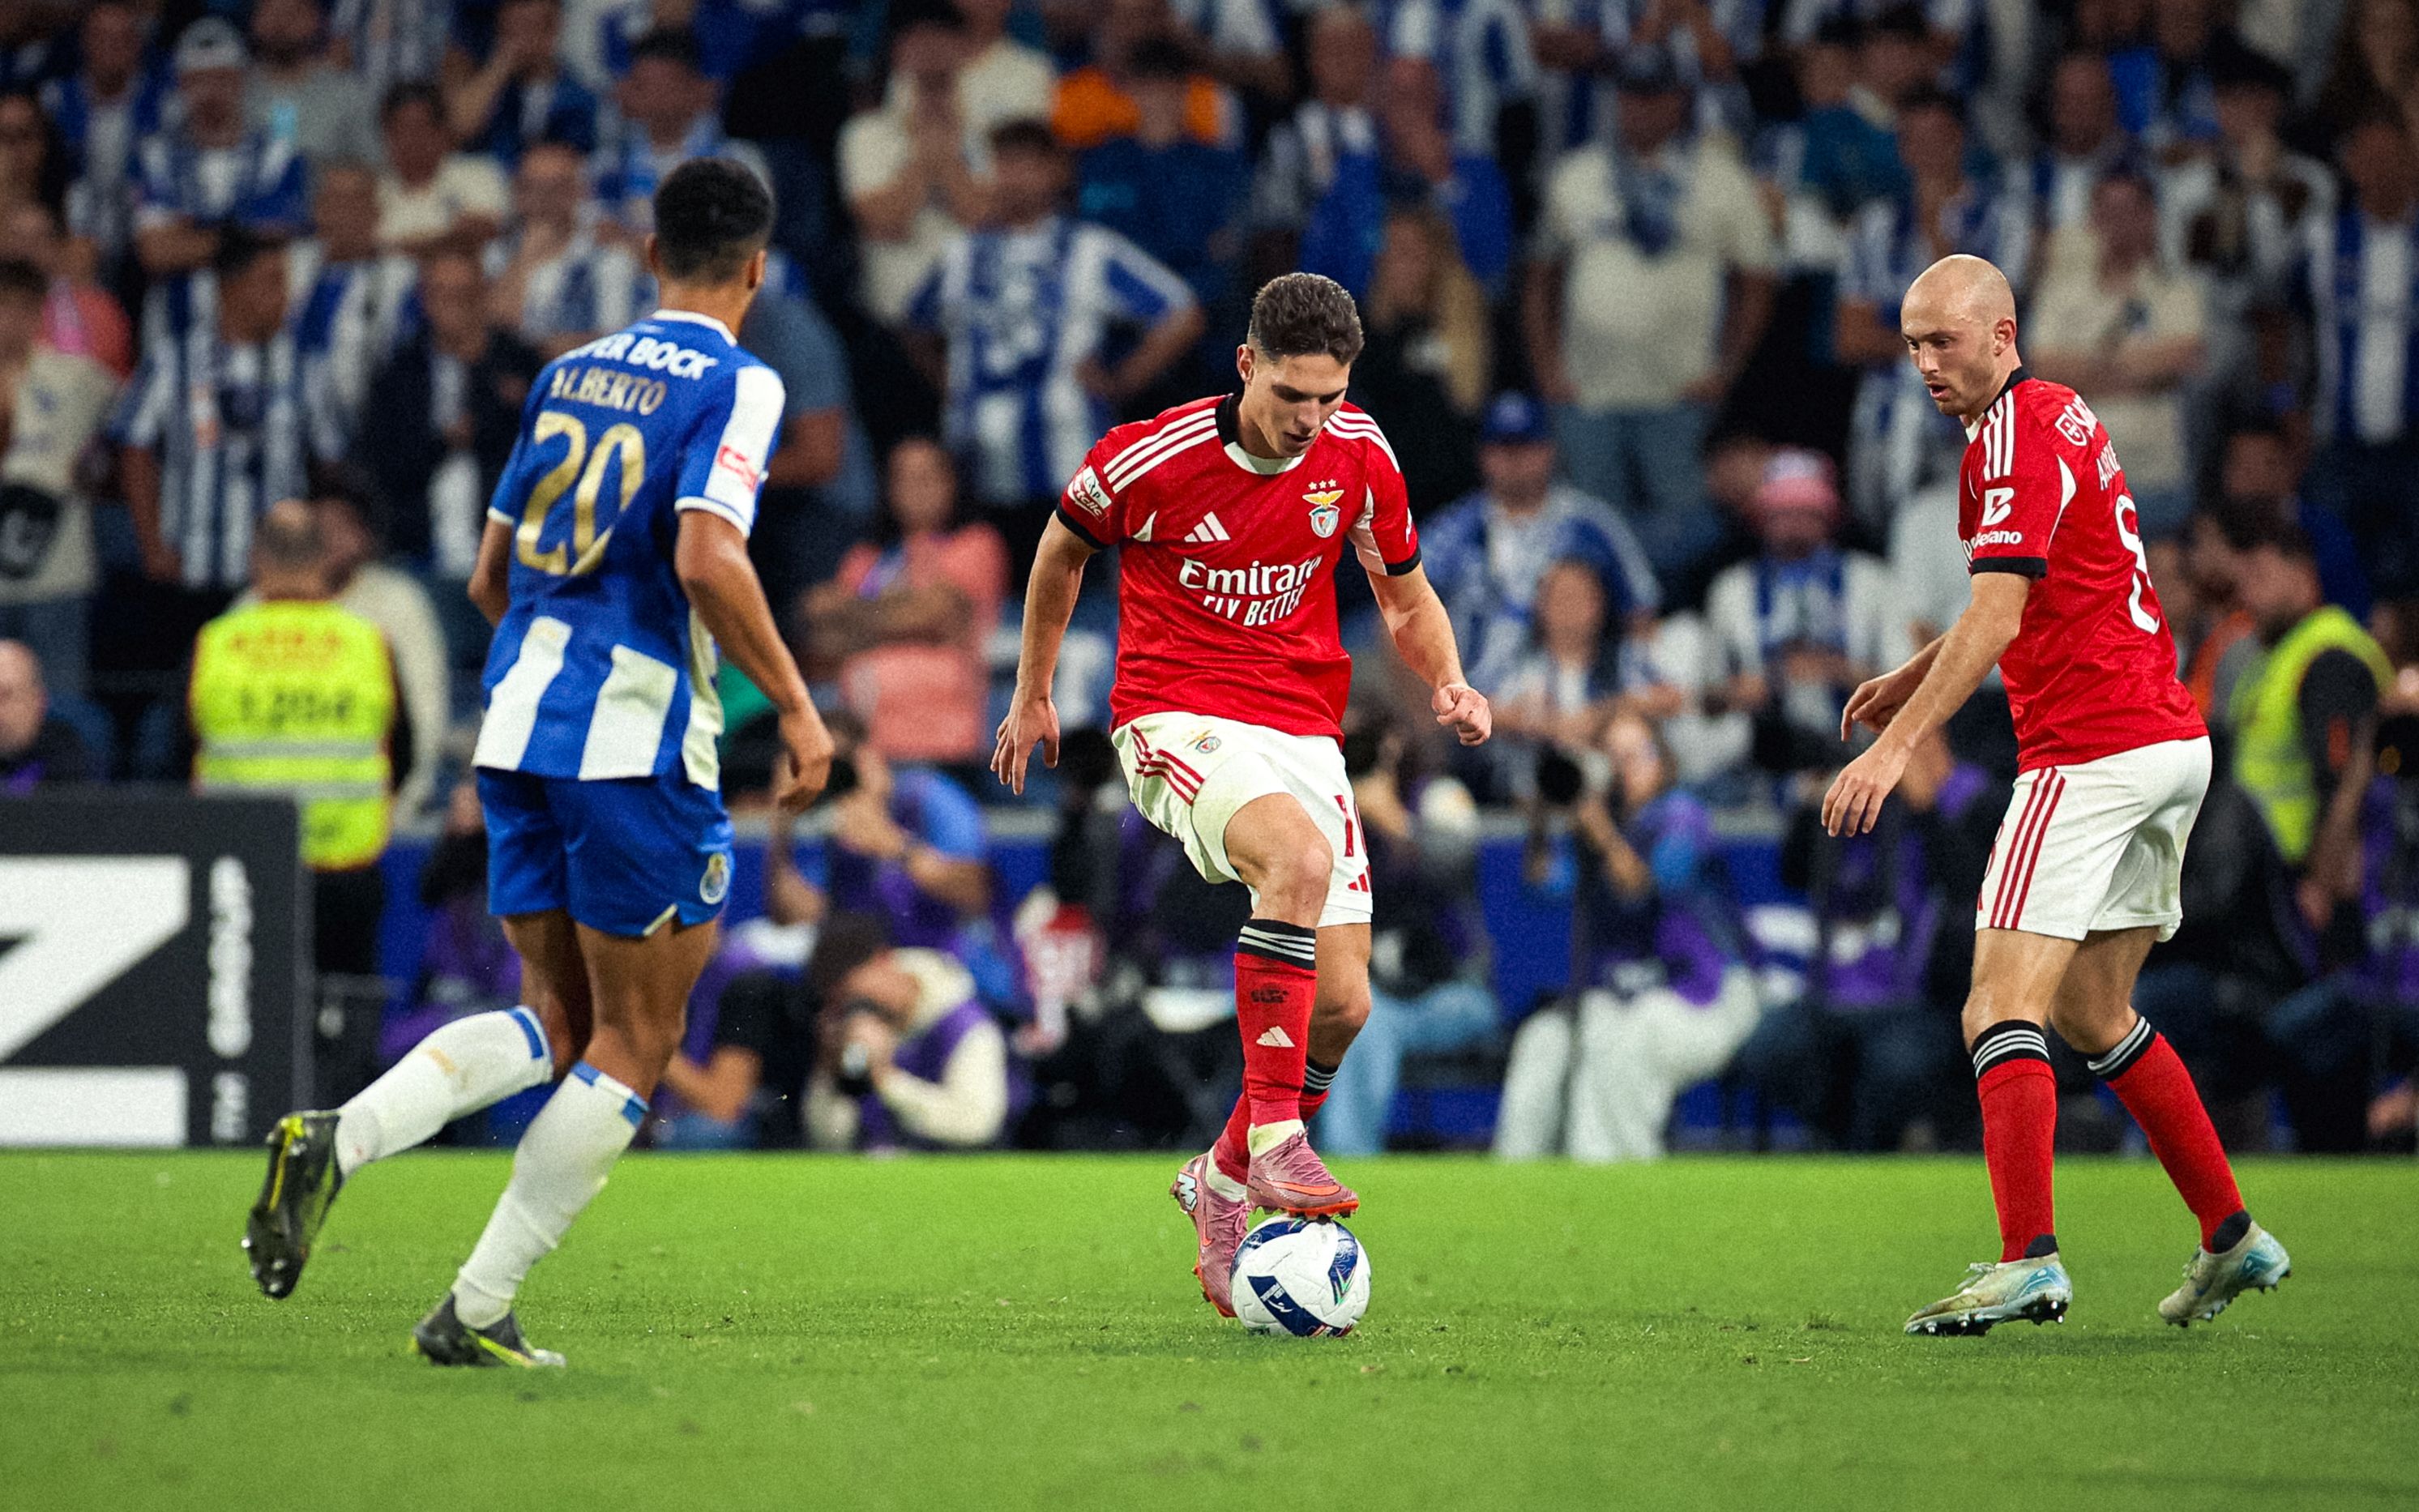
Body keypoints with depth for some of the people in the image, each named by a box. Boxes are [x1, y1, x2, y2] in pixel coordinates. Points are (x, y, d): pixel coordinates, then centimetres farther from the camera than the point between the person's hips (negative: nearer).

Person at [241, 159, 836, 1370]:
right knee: (634, 1042, 5)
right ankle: (477, 1309, 1)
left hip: (517, 719, 7)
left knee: (558, 1022, 16)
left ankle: (333, 1142, -8)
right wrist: (796, 707, -13)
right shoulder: (737, 385, -6)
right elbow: (705, 559, -21)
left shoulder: (568, 373, 14)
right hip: (637, 736, -7)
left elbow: (490, 577, 19)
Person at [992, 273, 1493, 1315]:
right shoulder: (1150, 459, -11)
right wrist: (1032, 691, 19)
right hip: (1177, 721, -5)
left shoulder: (1357, 456, -1)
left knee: (1343, 1003, -4)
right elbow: (1064, 547, 10)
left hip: (1302, 731, 5)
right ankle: (1276, 1137, -32)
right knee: (1303, 854, -36)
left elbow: (1405, 594, 15)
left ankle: (1225, 1182, 22)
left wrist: (1446, 682, -6)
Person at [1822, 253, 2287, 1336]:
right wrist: (1915, 674, 25)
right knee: (2092, 1013, 18)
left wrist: (1897, 744, -30)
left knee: (2001, 1011, -14)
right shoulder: (2063, 416, 17)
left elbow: (1997, 613, -25)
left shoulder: (2016, 437, -13)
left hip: (2092, 750, -10)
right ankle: (2232, 1237, 19)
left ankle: (2029, 1260, -24)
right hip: (2172, 739, 10)